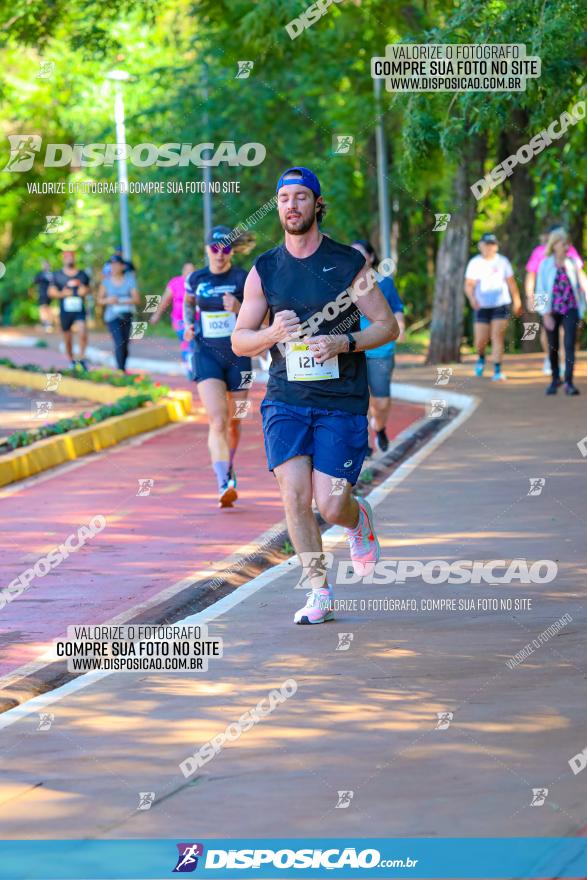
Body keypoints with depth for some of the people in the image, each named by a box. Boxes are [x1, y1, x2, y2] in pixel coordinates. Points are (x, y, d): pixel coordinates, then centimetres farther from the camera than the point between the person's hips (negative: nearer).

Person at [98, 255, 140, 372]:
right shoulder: (106, 281, 1)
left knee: (125, 344, 7)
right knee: (119, 343, -17)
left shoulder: (129, 280, -2)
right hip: (112, 316, -1)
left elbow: (137, 299, -7)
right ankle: (121, 370, -18)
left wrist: (121, 302, -19)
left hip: (126, 316, 1)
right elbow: (100, 300, 7)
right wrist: (108, 301, -15)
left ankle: (123, 368, 24)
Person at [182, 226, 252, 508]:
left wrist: (238, 308, -25)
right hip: (207, 355, 0)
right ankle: (224, 484, -27)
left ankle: (228, 470, 39)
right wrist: (188, 324, 5)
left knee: (233, 422, 12)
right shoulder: (195, 279, 2)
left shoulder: (243, 279, -5)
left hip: (238, 355, 0)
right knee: (217, 421, -17)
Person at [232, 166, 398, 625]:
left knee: (330, 504, -9)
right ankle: (319, 592, 4)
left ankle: (358, 517, 29)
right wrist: (273, 333, -12)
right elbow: (239, 341, 9)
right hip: (286, 398, 2)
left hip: (342, 401, -2)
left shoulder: (348, 262, -1)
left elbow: (388, 326, 2)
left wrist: (343, 342, -15)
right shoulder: (264, 270, 6)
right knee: (295, 495, -12)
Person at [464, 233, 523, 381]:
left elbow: (511, 282, 12)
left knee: (497, 337, -12)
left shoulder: (503, 262, 4)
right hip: (482, 306, 0)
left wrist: (517, 301, 13)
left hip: (501, 304, 0)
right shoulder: (474, 263, 1)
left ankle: (497, 371, -12)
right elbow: (469, 284, -5)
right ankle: (481, 358, 35)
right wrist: (472, 298, -24)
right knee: (480, 341, 1)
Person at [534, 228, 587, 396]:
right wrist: (546, 314, -8)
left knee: (569, 345, -13)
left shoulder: (573, 263, 1)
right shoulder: (545, 265, -4)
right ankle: (555, 379, 30)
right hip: (552, 311, 0)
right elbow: (541, 290, -3)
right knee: (553, 347, 10)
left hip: (570, 309, 0)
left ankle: (568, 383, -17)